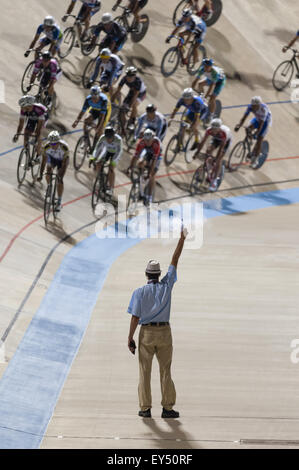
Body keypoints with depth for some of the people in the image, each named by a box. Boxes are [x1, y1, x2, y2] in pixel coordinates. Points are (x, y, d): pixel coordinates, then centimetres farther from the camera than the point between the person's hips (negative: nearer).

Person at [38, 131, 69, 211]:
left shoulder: (64, 147, -39)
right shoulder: (46, 147, -32)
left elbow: (64, 164, -34)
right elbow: (44, 162, -26)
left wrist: (61, 177, -38)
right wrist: (40, 175, -29)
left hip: (62, 160, -2)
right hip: (52, 158, 2)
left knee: (60, 180, -13)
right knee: (48, 172, -23)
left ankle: (59, 202, -3)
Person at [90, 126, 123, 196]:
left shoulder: (118, 139, -36)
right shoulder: (103, 138, -28)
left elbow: (119, 152, -36)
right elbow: (98, 148, -24)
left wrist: (113, 162, -47)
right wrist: (93, 157, -37)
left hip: (115, 153, -4)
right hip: (107, 151, 4)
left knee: (111, 168, -23)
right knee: (98, 164, -16)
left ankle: (111, 189, -16)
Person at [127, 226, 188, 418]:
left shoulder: (140, 292, -8)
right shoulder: (166, 286, -4)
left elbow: (135, 317, -9)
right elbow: (175, 262, 3)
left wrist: (130, 339, -3)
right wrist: (182, 239, 8)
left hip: (146, 333, -1)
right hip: (164, 332, 1)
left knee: (145, 372, 5)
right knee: (166, 371, 7)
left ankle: (146, 408, 5)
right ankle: (168, 408, 6)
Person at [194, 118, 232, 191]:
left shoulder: (224, 132, -44)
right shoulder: (209, 130, -34)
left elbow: (221, 147, -37)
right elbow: (203, 142, -26)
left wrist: (217, 157, -36)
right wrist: (197, 153, -26)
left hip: (226, 140, -4)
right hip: (216, 139, 4)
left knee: (219, 159, -14)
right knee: (209, 150, -20)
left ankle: (215, 180, -11)